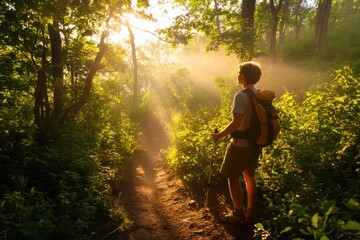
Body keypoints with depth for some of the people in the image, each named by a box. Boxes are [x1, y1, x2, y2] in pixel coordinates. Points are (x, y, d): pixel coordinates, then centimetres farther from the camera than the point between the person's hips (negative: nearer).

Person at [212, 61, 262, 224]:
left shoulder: (240, 96, -19)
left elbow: (236, 123, -25)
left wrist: (219, 136, -14)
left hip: (240, 144, -8)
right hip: (255, 143, 8)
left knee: (233, 178, 7)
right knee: (249, 176, 19)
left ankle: (238, 215, 15)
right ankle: (250, 212, 30)